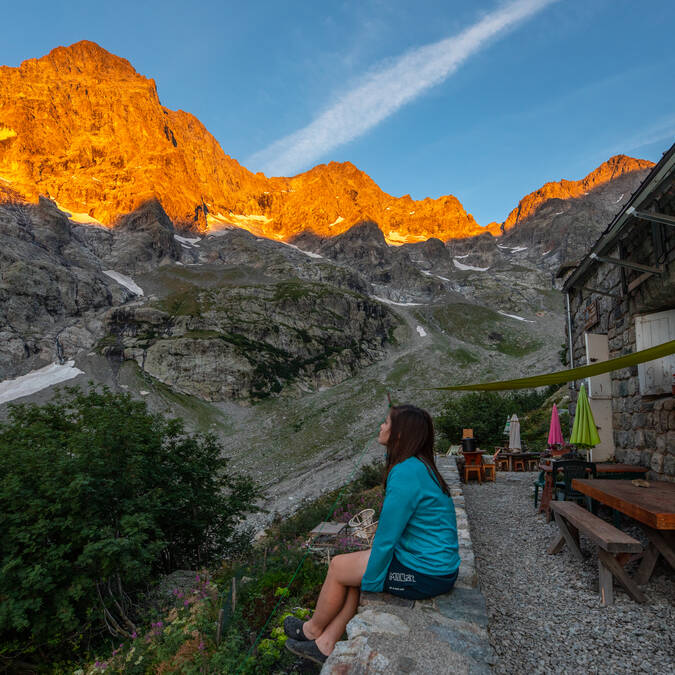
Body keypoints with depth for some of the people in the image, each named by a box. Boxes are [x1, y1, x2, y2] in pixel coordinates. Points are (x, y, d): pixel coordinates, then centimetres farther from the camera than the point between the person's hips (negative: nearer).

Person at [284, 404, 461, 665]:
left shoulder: (405, 473, -26)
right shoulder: (420, 466, 5)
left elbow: (386, 538, -21)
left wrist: (369, 581, -8)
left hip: (423, 574, -8)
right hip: (438, 563, 9)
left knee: (337, 567, 6)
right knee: (354, 566, 15)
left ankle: (313, 630, 32)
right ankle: (325, 644, 24)